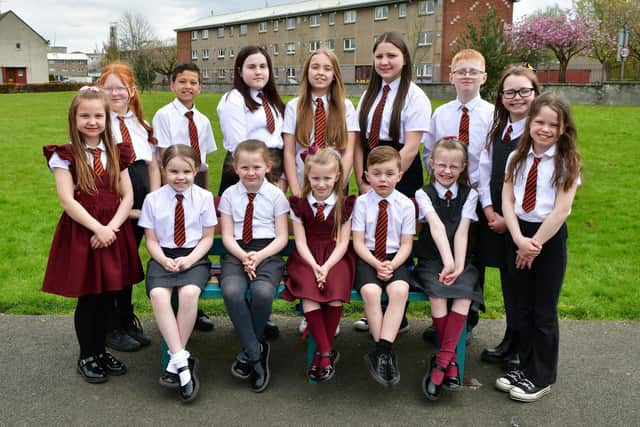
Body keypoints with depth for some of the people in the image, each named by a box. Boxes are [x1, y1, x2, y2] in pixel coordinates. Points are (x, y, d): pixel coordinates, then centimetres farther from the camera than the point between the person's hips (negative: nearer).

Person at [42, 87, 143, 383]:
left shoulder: (116, 154, 7)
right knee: (88, 297, 4)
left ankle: (101, 350, 28)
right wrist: (98, 228, -17)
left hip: (114, 232, 4)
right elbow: (67, 201, -12)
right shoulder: (65, 156, -4)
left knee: (107, 295, 11)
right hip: (81, 233, -4)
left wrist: (111, 227, -11)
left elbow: (127, 197, 2)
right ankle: (86, 357, 21)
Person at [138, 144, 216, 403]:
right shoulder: (153, 199, 4)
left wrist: (189, 259, -13)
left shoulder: (204, 197, 3)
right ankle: (182, 362, -27)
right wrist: (164, 260, -14)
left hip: (194, 257, -1)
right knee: (158, 294, -31)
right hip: (163, 257, 1)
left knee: (189, 292, -33)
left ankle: (176, 362, -18)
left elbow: (207, 238, 4)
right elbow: (151, 240, 6)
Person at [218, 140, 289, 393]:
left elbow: (282, 238, 2)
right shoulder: (229, 194, 9)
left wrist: (259, 256, -13)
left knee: (263, 292, -32)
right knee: (231, 291, -31)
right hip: (236, 253, 1)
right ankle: (256, 352, -15)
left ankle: (248, 352, -6)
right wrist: (244, 257, -14)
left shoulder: (276, 195, 5)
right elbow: (227, 236, 4)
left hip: (267, 252, -1)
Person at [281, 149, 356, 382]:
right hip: (306, 258, 1)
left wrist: (327, 266, -17)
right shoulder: (299, 204, 6)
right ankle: (327, 353, -22)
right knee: (308, 291, -29)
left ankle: (323, 352, -15)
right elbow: (301, 242, 0)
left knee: (335, 290, -30)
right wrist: (314, 266, -17)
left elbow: (342, 242, -1)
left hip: (336, 258, 0)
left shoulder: (345, 205, 4)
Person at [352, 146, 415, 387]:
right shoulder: (362, 203, 1)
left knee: (399, 290, -32)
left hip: (395, 259, 1)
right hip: (367, 258, 0)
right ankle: (386, 354, -20)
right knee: (370, 291, -31)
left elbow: (406, 244, 2)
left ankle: (382, 351, -27)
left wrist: (392, 265, -16)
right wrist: (376, 264, -17)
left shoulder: (405, 205, 3)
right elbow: (358, 243, -2)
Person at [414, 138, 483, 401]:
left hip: (460, 260, 2)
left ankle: (441, 360, -22)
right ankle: (450, 360, -13)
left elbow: (461, 232, -7)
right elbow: (437, 226, -20)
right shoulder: (423, 194, -1)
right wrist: (447, 261, -34)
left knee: (464, 293, -27)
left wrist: (458, 266, -21)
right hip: (431, 260, -2)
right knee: (437, 293, -29)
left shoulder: (469, 195, 6)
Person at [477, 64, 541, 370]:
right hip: (496, 219, 6)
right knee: (508, 280, 16)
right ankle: (510, 341, 31)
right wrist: (489, 209, -2)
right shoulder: (497, 130, 9)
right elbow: (484, 170, 9)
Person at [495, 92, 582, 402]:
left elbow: (561, 210, -14)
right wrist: (519, 239, -15)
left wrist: (535, 243, -14)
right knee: (523, 307, 13)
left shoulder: (567, 162, -7)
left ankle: (542, 377, 20)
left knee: (544, 311, 5)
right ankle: (526, 367, 29)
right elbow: (507, 201, -3)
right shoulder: (517, 158, 3)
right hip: (519, 234, 4)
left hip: (550, 237, -4)